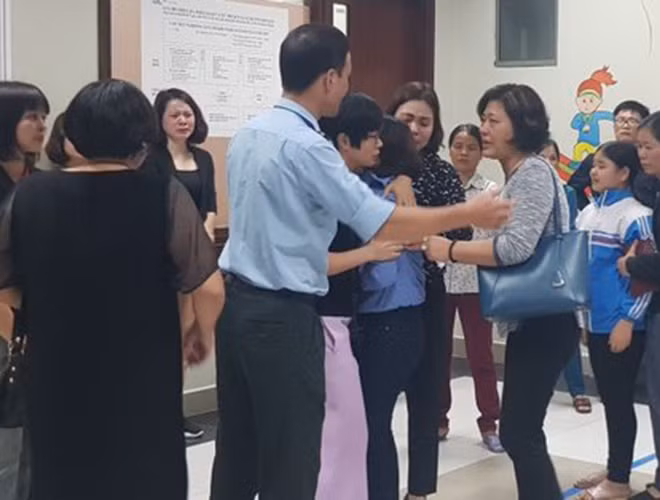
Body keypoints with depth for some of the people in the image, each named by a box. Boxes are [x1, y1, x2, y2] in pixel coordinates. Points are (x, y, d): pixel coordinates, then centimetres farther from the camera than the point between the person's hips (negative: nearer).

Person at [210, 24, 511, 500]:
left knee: (237, 447, 15)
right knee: (290, 459, 2)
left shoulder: (248, 134, 8)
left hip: (238, 300, 9)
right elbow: (381, 223, -20)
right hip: (282, 315, -9)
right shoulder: (305, 146, -19)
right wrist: (469, 214, -11)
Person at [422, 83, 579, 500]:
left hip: (544, 323, -10)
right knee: (522, 430, 14)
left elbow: (516, 246, -26)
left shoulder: (533, 172, -14)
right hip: (528, 320, 10)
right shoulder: (518, 176, 17)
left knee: (517, 432, -8)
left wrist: (449, 250, -18)